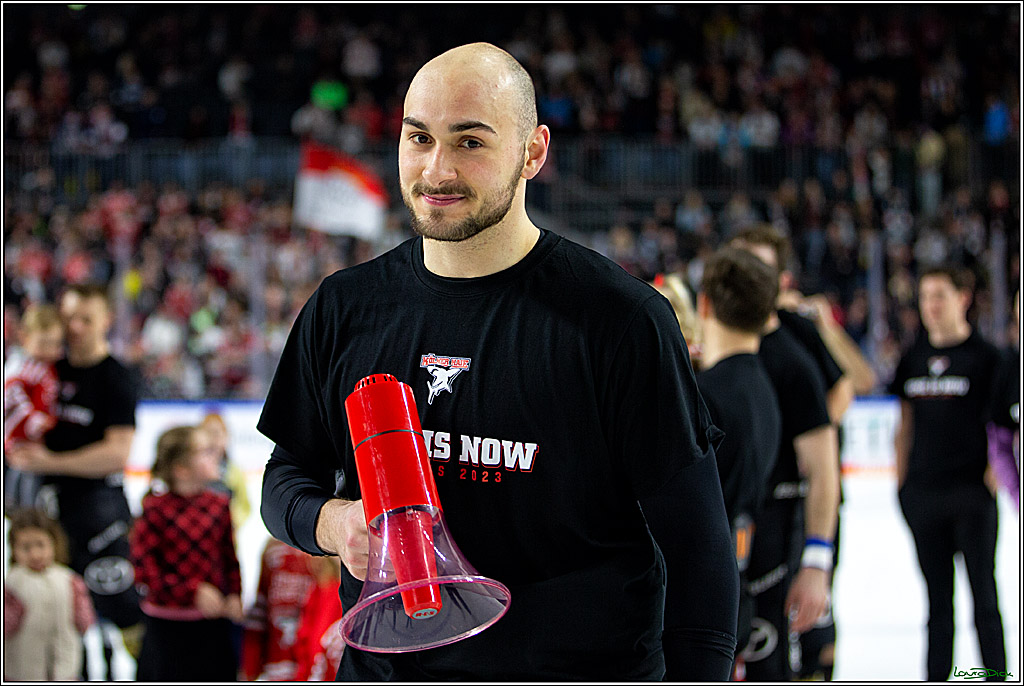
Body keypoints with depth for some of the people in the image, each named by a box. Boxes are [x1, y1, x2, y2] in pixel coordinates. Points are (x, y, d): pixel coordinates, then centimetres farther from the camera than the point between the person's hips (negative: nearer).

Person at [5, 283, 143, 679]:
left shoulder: (118, 378, -10)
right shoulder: (53, 371, 10)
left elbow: (117, 454, -19)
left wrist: (52, 463, -20)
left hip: (99, 501, -7)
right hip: (52, 502, 7)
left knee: (119, 610, -6)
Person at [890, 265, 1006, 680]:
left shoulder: (984, 356, -3)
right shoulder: (914, 359, 11)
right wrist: (901, 481, 11)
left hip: (972, 489, -4)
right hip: (923, 490, 4)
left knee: (983, 592, -2)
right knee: (937, 595, 9)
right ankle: (936, 678, 15)